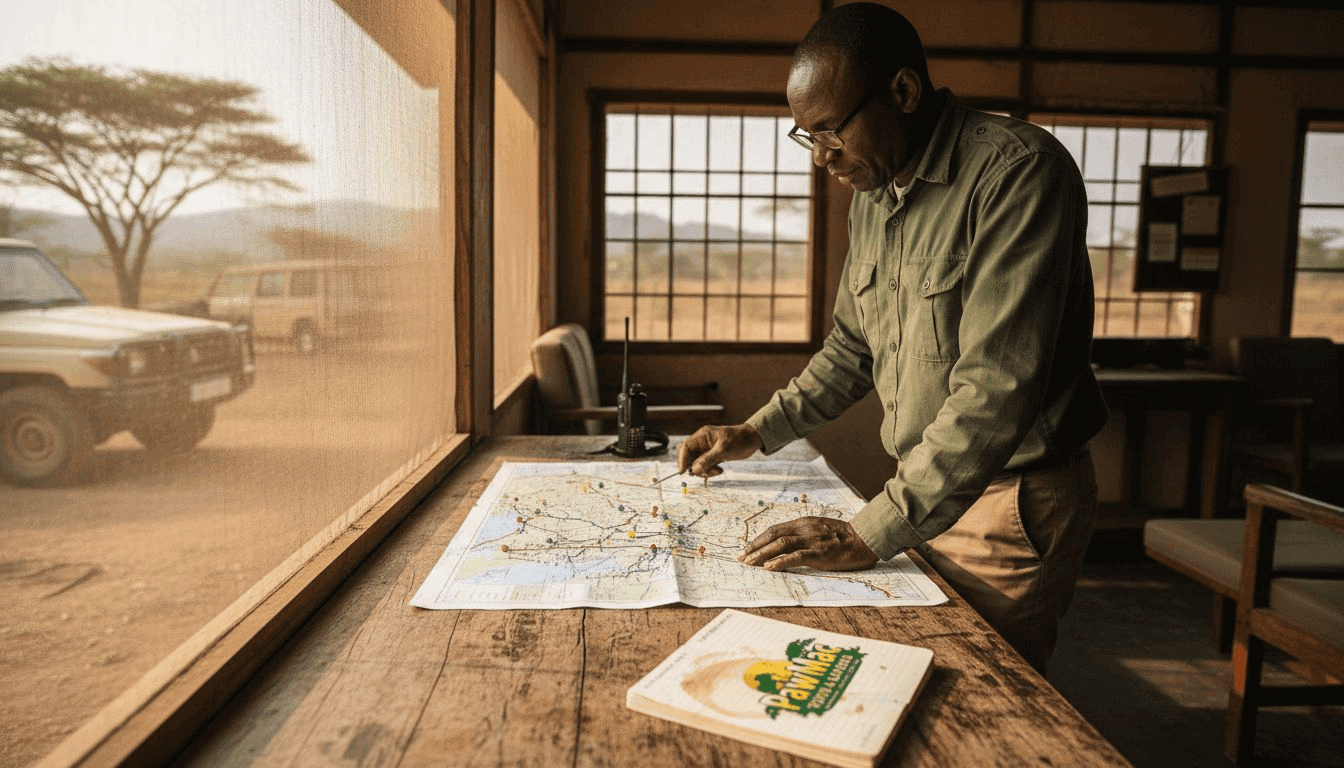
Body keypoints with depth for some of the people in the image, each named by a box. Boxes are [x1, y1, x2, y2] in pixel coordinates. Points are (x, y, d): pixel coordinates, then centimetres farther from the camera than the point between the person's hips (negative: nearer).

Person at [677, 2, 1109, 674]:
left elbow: (997, 388, -28)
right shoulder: (872, 194, 5)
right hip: (922, 494, 7)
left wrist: (867, 536, -28)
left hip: (1016, 501, -7)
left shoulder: (1018, 172, -21)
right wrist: (756, 434, 6)